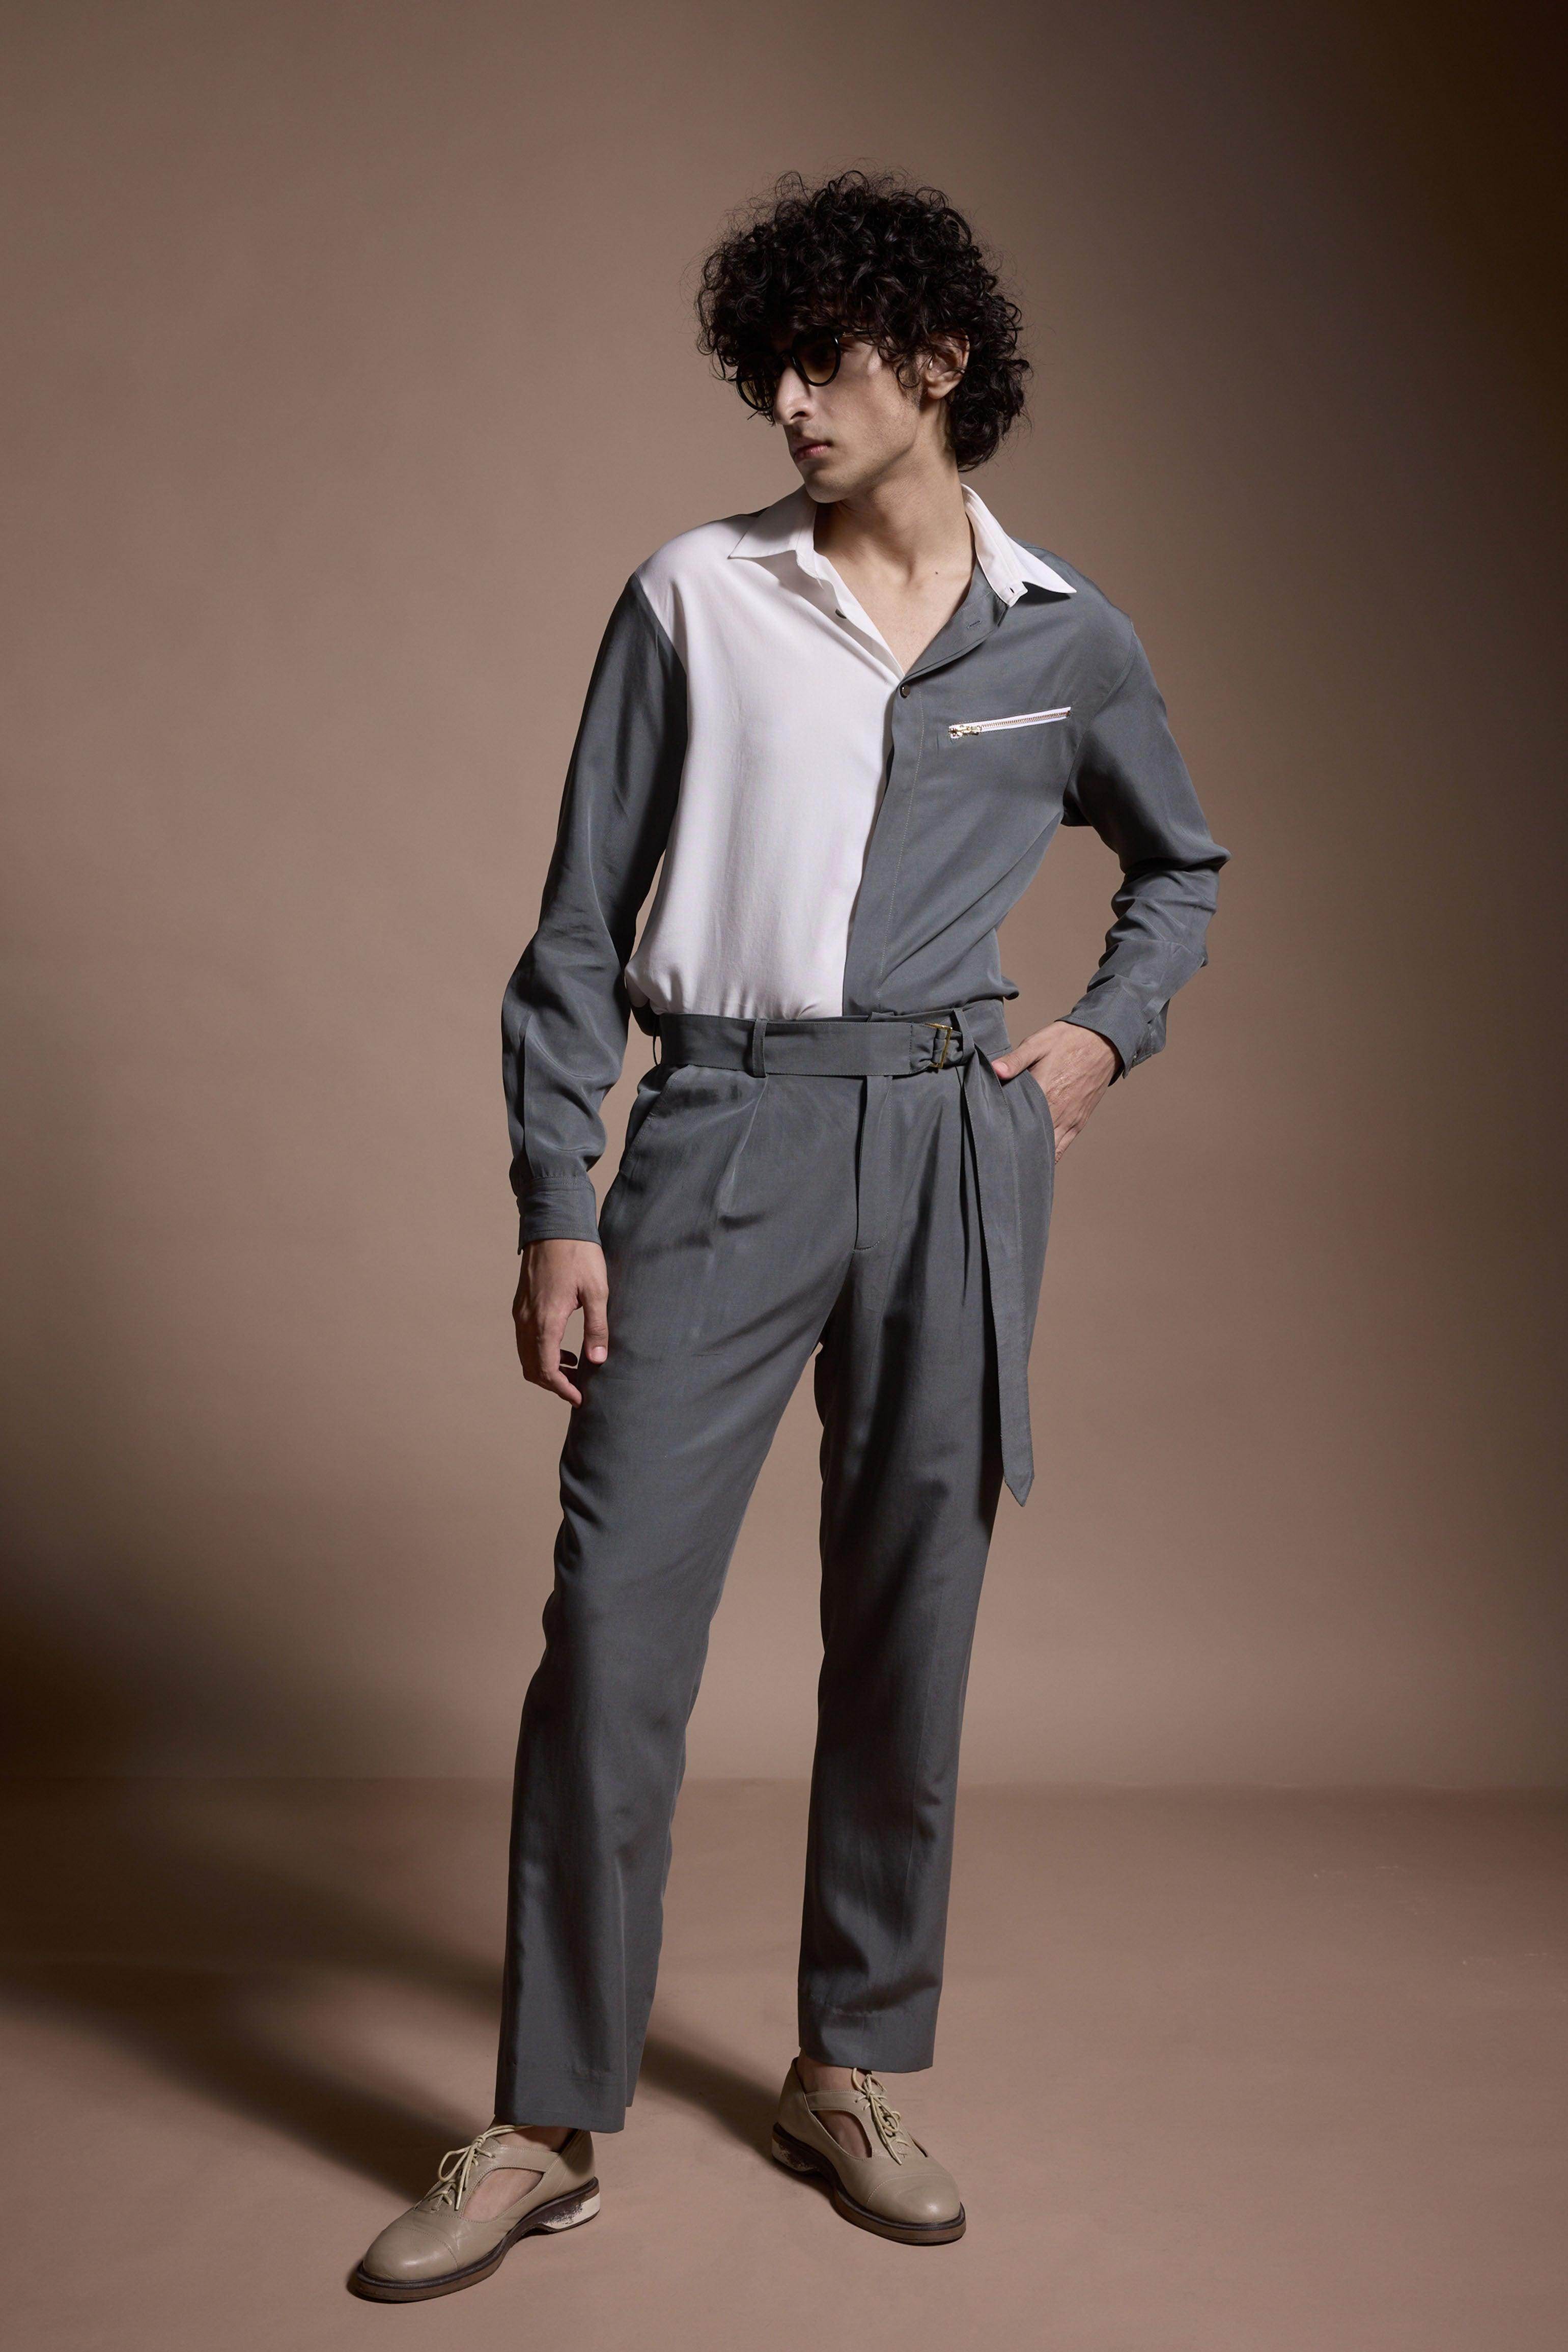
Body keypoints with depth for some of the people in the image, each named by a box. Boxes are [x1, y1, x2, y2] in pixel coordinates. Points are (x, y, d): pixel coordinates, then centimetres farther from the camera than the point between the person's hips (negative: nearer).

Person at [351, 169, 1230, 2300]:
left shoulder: (1068, 640, 10)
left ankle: (853, 2071, 25)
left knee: (909, 1622, 7)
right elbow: (582, 923, 3)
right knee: (613, 1622, -5)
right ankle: (550, 2125, 10)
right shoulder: (696, 599, 5)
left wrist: (1110, 1035, 8)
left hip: (956, 1143, 2)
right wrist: (557, 1205, -4)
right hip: (724, 1135, -1)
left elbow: (1182, 867, 27)